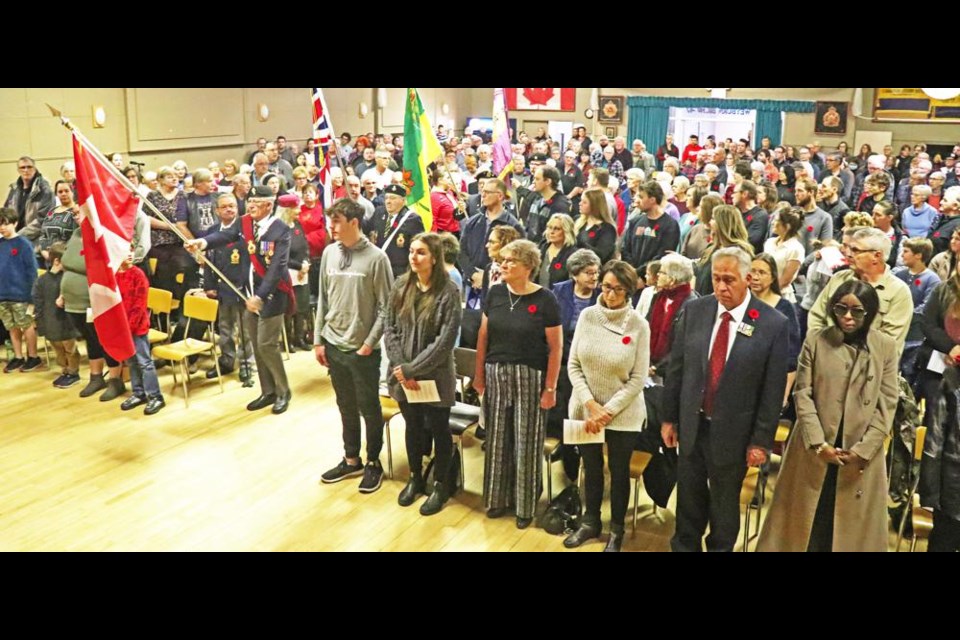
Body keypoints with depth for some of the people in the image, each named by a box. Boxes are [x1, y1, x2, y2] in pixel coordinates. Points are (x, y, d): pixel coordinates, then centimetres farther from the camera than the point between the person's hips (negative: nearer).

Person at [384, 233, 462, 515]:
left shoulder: (448, 292, -14)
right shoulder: (401, 286, 1)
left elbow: (445, 341, -18)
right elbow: (390, 328, 2)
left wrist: (412, 369, -18)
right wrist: (400, 367, -10)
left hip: (435, 376, -4)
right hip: (404, 375, 4)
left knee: (438, 430, 11)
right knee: (413, 427, 19)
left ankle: (441, 484, 29)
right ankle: (415, 478, 39)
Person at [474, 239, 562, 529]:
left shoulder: (545, 299, -11)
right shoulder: (495, 293, 2)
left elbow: (555, 347, -9)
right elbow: (483, 336, 8)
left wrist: (550, 387, -11)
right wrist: (479, 374, 7)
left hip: (530, 377, -4)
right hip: (496, 374, 4)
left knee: (526, 442, 5)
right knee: (497, 439, 12)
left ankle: (525, 505, 21)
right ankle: (497, 498, 29)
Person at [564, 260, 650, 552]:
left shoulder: (639, 325, -12)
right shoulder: (587, 315, -6)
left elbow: (638, 379, -10)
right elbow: (573, 364, -3)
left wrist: (608, 411, -15)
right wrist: (590, 404, -12)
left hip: (623, 414, -2)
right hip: (585, 409, 2)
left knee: (618, 471, 13)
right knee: (591, 468, 18)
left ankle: (616, 530, 32)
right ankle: (590, 522, 38)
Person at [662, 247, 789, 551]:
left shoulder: (773, 324, -12)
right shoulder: (694, 311, -4)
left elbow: (773, 389, -9)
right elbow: (676, 368, 2)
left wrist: (761, 440, -7)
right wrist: (668, 417, 4)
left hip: (732, 432, -2)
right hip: (691, 424, 3)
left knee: (724, 506, 16)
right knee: (689, 500, 17)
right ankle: (684, 545, 38)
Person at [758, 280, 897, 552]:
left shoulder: (886, 346, -1)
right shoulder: (815, 339, -2)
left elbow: (887, 403, -1)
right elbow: (803, 394, -4)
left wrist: (864, 449, -10)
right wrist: (818, 443, -12)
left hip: (862, 453, 0)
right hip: (814, 449, 0)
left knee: (851, 523, 9)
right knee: (802, 520, 10)